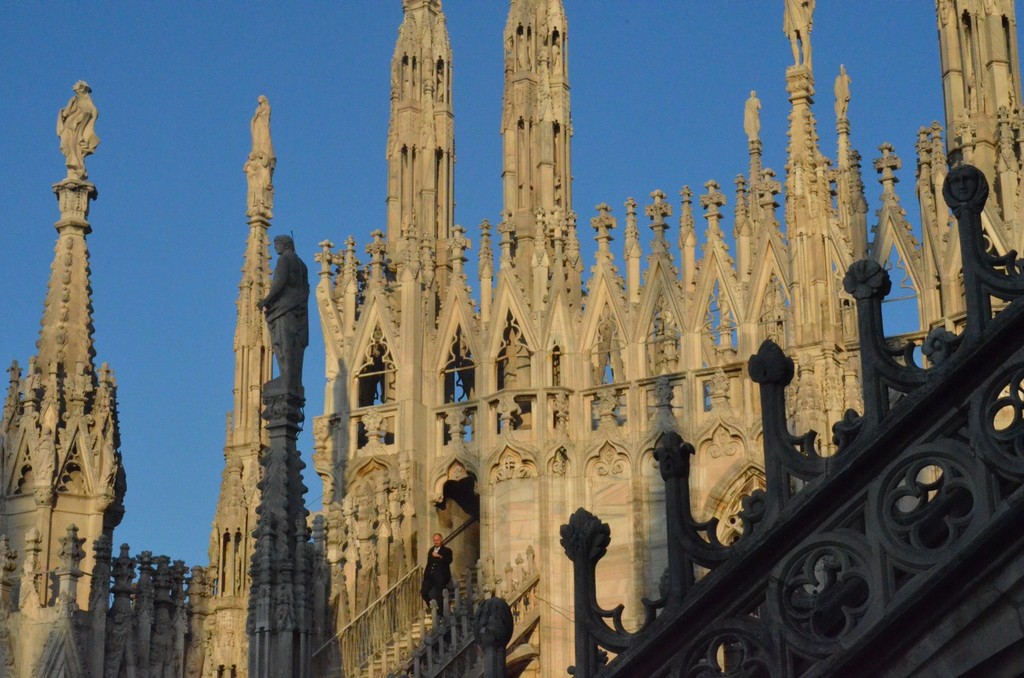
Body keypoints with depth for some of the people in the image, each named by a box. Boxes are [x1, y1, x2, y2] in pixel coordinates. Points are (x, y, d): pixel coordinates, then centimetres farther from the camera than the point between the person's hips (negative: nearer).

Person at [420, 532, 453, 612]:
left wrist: (439, 556, -26)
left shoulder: (446, 550, 3)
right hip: (430, 575, 5)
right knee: (423, 592, -5)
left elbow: (449, 561, -15)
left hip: (440, 577, -5)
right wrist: (425, 574, 13)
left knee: (439, 596, -8)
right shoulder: (431, 550, 20)